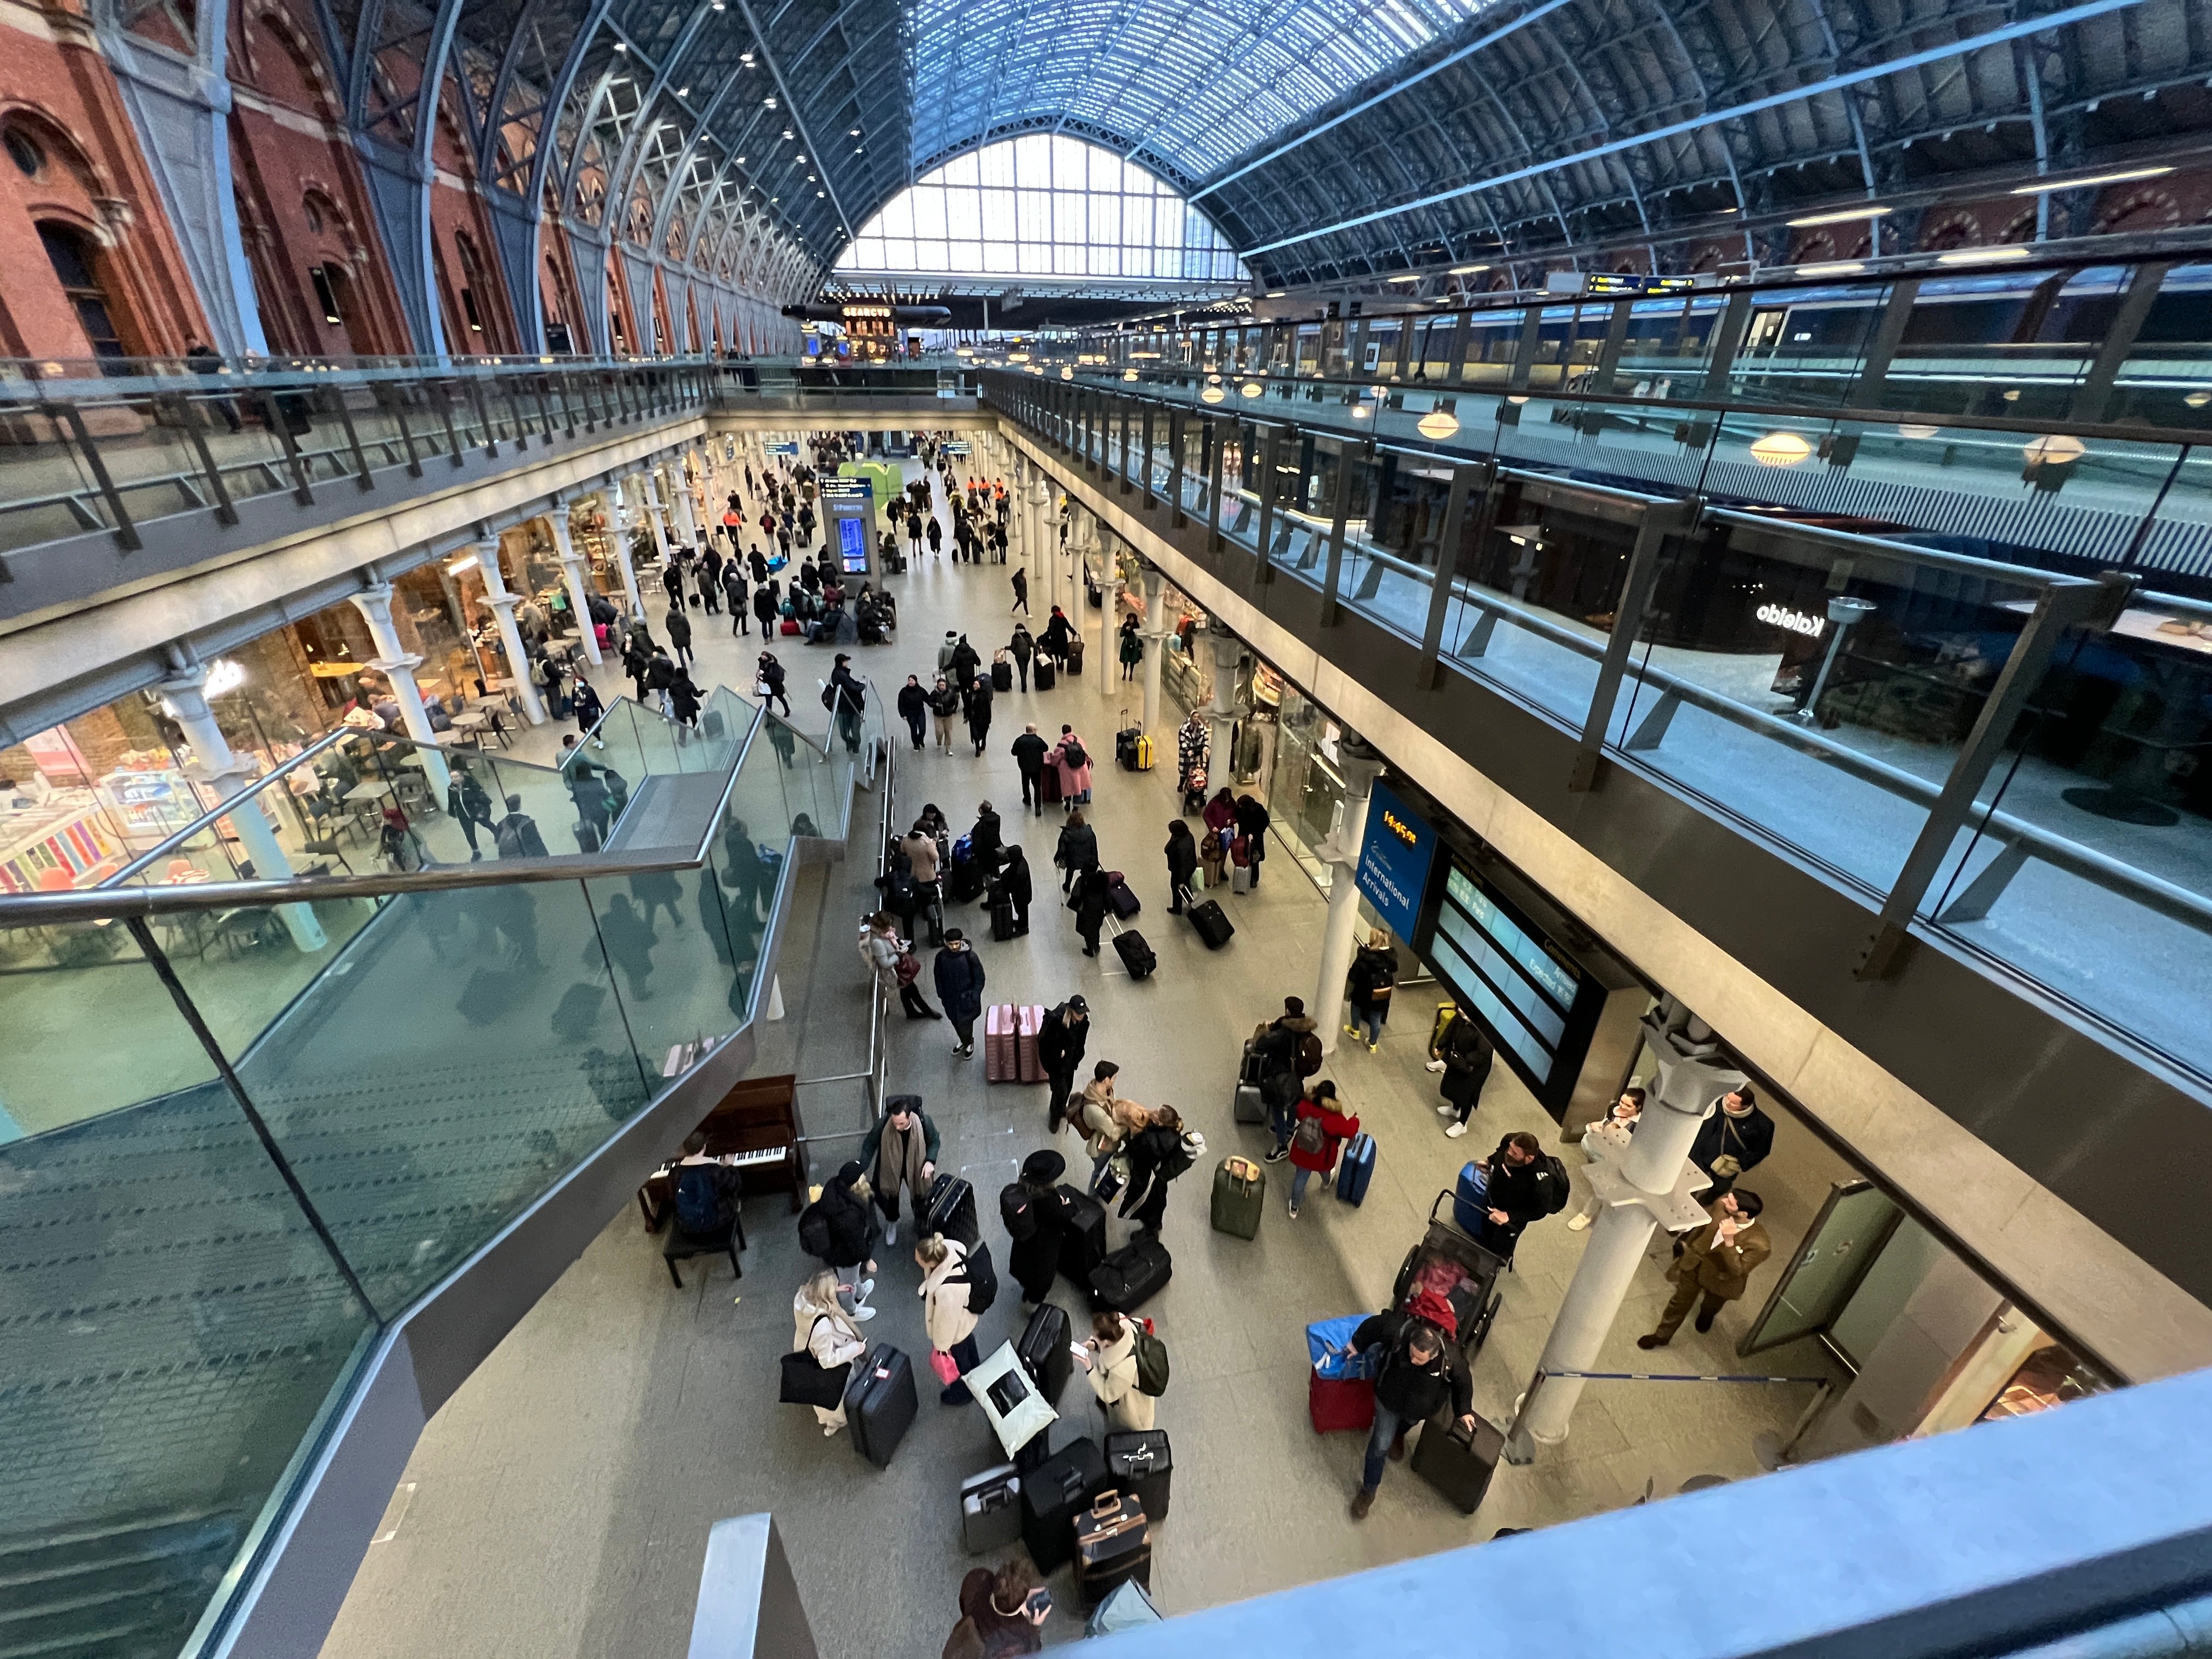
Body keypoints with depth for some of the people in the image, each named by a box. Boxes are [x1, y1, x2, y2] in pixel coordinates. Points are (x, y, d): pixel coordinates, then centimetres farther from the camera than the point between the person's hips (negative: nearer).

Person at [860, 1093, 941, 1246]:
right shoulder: (883, 1124, -35)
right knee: (888, 1194, 21)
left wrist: (930, 1161, -29)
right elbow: (870, 1144, -17)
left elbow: (935, 1141, -14)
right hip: (891, 1166, 0)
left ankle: (920, 1221, 58)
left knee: (921, 1193, 22)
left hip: (916, 1166, 0)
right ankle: (892, 1222, 56)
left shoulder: (924, 1121, -34)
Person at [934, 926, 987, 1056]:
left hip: (966, 998, -3)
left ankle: (969, 1043, 37)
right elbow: (938, 977, 3)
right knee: (955, 1022, 21)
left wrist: (975, 996, -14)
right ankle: (964, 1041, 50)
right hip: (950, 997, 4)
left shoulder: (970, 956, -22)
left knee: (965, 1022, 6)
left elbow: (980, 978, -13)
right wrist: (941, 994, 3)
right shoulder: (941, 957, -13)